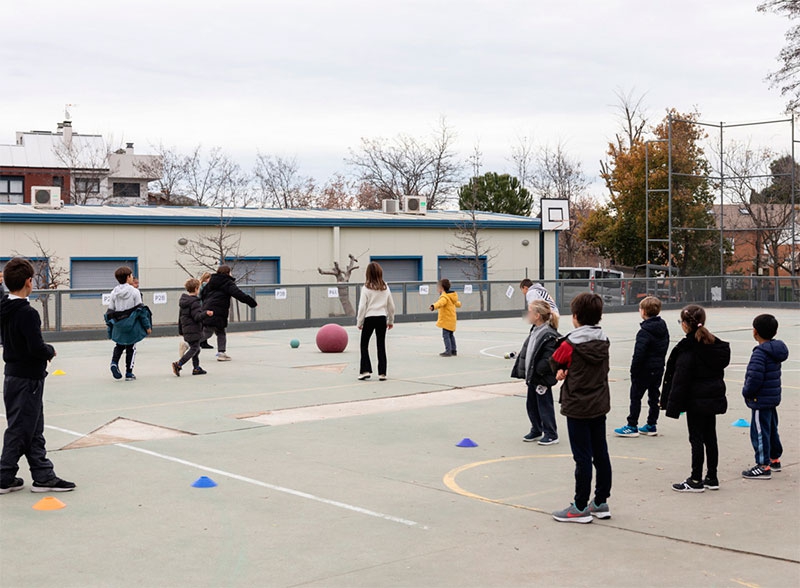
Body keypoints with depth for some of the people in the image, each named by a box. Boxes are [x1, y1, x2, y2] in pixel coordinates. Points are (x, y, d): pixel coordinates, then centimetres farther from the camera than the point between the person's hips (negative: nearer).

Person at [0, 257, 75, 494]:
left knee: (34, 430, 14)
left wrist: (44, 352, 11)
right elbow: (37, 348, -26)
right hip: (28, 378, -9)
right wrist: (50, 351, -6)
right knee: (19, 430, 1)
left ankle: (43, 476, 18)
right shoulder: (27, 313, -21)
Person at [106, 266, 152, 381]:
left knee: (119, 345, 21)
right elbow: (140, 309, -9)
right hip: (132, 324, -3)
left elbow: (110, 311, 4)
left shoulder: (114, 292, 1)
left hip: (118, 325, 3)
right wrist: (147, 326, -3)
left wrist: (110, 326, 14)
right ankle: (129, 373, 10)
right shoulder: (134, 292, -10)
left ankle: (114, 362, -5)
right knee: (131, 348, 8)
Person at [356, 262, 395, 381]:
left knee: (364, 344, 10)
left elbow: (362, 306, -8)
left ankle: (365, 371, 2)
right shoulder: (385, 288, 3)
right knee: (381, 345, 7)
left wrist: (359, 322, 0)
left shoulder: (366, 288, -9)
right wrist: (391, 321, 20)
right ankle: (382, 373, 7)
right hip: (382, 318, 3)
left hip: (369, 318, -3)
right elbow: (391, 306, 9)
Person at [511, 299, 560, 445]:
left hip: (542, 379, -9)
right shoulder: (535, 331, 9)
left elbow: (550, 358, -24)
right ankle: (536, 430, 32)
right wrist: (524, 370, 14)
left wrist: (538, 370, -23)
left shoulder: (549, 335, -21)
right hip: (532, 376, 9)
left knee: (545, 406, 2)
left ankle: (551, 434, 14)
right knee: (531, 405, 17)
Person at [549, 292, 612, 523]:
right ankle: (601, 502, 21)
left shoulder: (571, 343, -17)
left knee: (582, 458, -2)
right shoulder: (604, 341, 2)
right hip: (600, 406, 6)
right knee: (601, 454, 11)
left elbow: (555, 362, -2)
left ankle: (580, 507, 6)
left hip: (577, 408, -6)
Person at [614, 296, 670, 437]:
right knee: (654, 396, 13)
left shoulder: (644, 333, -21)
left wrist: (633, 371, -13)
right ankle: (651, 426, 20)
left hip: (645, 369, -8)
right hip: (659, 368, 8)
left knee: (635, 396, 0)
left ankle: (632, 427, 4)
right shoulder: (663, 329, 6)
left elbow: (639, 354, -21)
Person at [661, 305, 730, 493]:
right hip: (714, 398, 8)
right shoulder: (716, 344, 7)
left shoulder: (687, 348, -18)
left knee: (696, 439, 0)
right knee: (710, 437, 14)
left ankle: (696, 480, 7)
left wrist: (673, 405, -15)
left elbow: (680, 379, -19)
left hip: (696, 400, -8)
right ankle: (712, 478, 21)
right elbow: (719, 370, 14)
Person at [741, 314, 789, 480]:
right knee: (771, 429, 22)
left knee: (760, 432, -2)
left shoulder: (760, 353, -22)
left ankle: (763, 466, 3)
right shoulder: (776, 350, 7)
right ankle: (774, 459, 36)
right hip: (773, 398, 10)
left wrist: (746, 392, -10)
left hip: (761, 401, -10)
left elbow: (754, 378, -27)